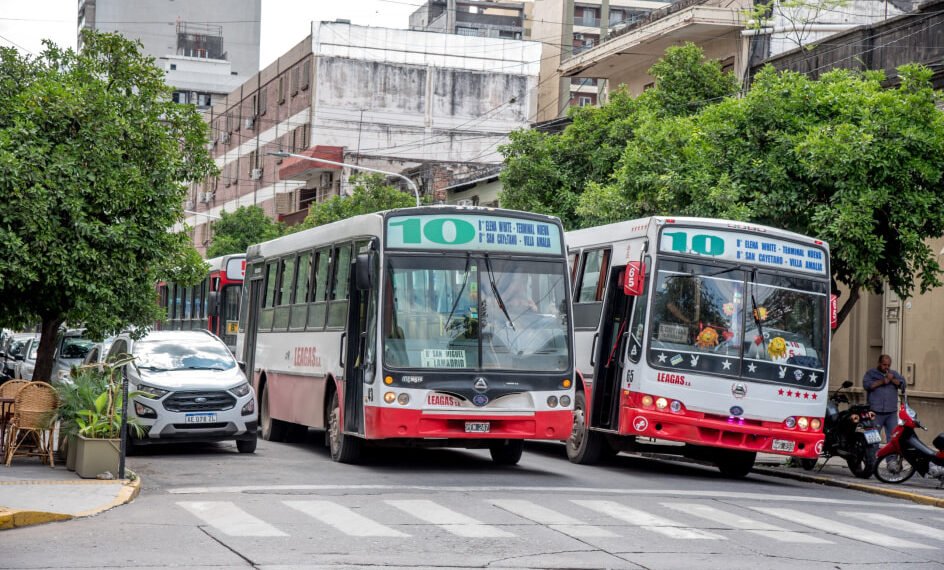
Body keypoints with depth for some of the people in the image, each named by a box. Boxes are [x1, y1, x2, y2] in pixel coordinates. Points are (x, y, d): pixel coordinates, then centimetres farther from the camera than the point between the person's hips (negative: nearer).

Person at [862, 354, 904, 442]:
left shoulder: (894, 374, 18)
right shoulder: (871, 373, 8)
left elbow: (902, 383, 4)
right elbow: (866, 385, -8)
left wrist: (892, 379, -11)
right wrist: (881, 382, -13)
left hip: (891, 412, 3)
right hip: (876, 412, -3)